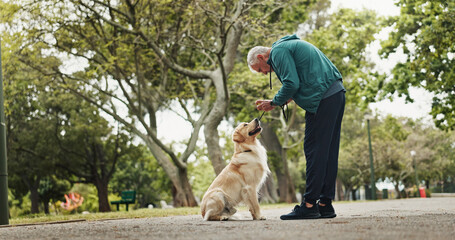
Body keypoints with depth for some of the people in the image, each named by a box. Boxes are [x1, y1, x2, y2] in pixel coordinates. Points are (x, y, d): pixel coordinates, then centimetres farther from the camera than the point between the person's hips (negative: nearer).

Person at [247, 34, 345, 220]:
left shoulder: (278, 51, -4)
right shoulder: (292, 45, 27)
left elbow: (291, 84, -15)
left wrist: (274, 103, -1)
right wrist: (285, 100, 17)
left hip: (323, 99, -10)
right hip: (337, 93, 10)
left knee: (314, 150, -8)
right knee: (328, 151, 9)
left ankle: (310, 204, -7)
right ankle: (325, 204, 11)